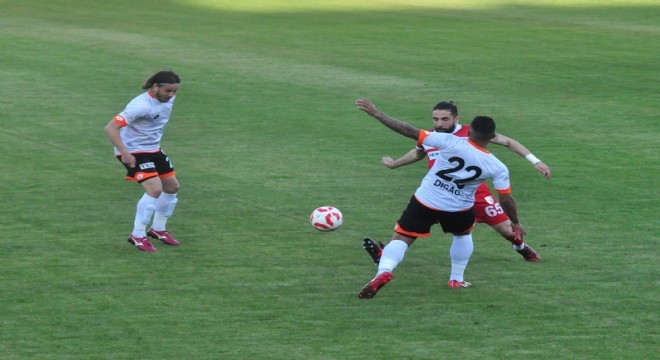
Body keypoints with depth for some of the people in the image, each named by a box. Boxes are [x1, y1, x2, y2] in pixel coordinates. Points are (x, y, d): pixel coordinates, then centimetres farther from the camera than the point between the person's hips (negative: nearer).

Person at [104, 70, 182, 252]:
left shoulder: (167, 98, -5)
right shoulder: (141, 105, -31)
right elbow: (111, 128, -32)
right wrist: (124, 153, -36)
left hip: (154, 149, 9)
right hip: (133, 152, -9)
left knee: (172, 187, 14)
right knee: (155, 189, -22)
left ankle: (158, 229, 34)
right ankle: (138, 235, -9)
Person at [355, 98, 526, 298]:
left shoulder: (450, 143, -17)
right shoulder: (497, 168, -10)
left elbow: (410, 132, -18)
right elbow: (506, 200, -3)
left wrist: (377, 114, -12)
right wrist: (516, 223, 16)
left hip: (424, 201, -2)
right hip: (458, 210, 2)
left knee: (400, 239, 1)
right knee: (463, 234, 34)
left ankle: (384, 271, -26)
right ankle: (456, 279, 34)